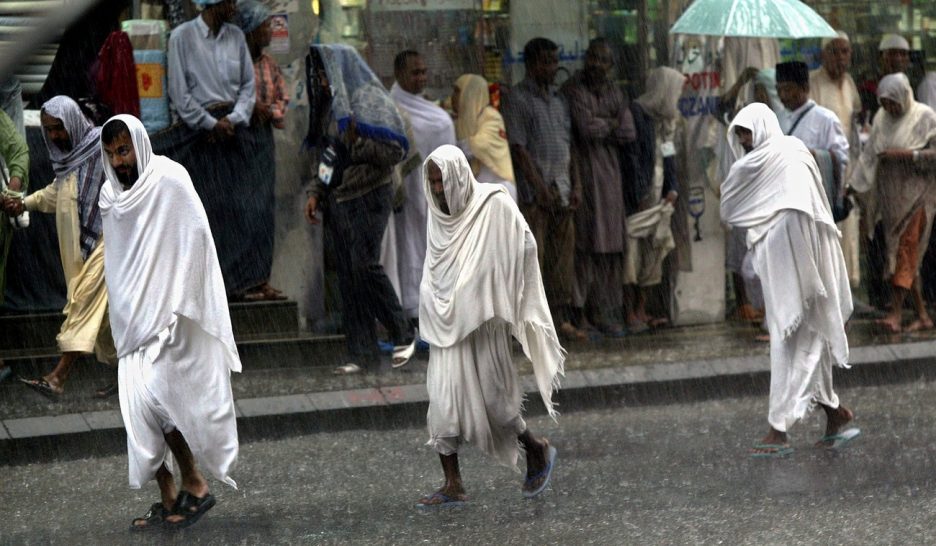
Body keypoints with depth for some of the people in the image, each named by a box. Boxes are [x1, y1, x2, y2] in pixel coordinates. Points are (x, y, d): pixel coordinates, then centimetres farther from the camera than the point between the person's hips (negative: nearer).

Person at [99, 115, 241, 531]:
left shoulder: (169, 181, -11)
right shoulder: (111, 193, 9)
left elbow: (196, 240, -14)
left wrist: (179, 306, -18)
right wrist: (120, 317, 17)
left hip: (170, 313, -7)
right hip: (134, 317, 7)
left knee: (151, 396, -16)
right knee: (138, 405, 1)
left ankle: (192, 483, -3)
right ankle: (168, 499, 6)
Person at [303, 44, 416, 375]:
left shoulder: (368, 99, -9)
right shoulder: (330, 105, 16)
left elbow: (395, 151, -15)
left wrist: (357, 139, -25)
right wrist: (315, 192, 14)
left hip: (367, 198, -8)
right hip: (337, 202, 8)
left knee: (364, 266, -17)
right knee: (348, 276, 3)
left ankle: (403, 334, 0)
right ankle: (362, 355, 4)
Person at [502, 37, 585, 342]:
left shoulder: (558, 99, 17)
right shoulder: (518, 98, -5)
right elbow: (518, 148, -11)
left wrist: (576, 185, 8)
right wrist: (540, 188, -15)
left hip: (562, 190, 7)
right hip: (533, 192, -7)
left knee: (563, 256, 6)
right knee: (532, 257, -7)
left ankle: (562, 319, 10)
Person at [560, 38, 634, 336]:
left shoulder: (614, 92, 13)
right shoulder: (573, 89, -8)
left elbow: (628, 134, 3)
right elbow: (587, 128, -18)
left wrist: (599, 127, -6)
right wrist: (612, 123, -2)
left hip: (609, 175, 6)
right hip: (583, 174, -6)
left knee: (609, 246, 6)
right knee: (585, 244, -8)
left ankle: (603, 311, 11)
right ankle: (581, 311, -5)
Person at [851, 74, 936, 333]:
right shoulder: (882, 118, 8)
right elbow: (870, 154, 12)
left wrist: (906, 154, -20)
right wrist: (856, 186, 6)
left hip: (914, 193, -5)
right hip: (888, 193, 5)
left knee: (905, 248, -12)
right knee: (900, 253, 5)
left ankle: (896, 312, -15)